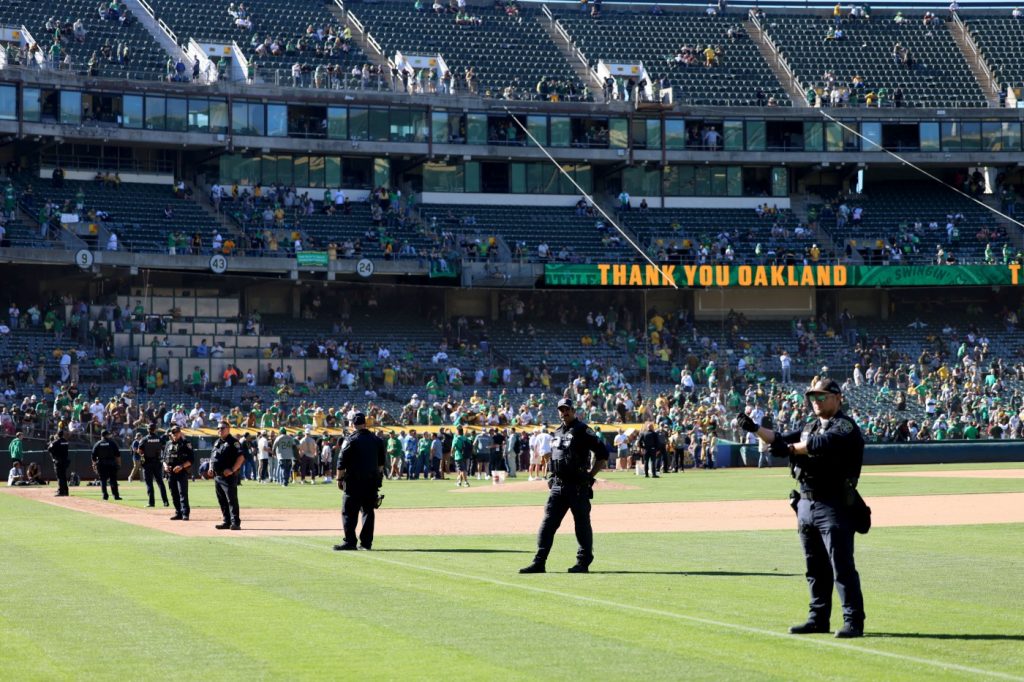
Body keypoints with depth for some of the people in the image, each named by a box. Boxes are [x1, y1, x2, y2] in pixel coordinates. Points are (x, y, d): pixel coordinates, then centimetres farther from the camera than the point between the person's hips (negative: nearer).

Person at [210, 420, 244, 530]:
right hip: (217, 476, 9)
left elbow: (241, 457, -16)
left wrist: (232, 470, -23)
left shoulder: (233, 442, -8)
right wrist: (211, 467, 13)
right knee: (222, 500, 11)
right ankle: (227, 521, 18)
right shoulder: (217, 442, 19)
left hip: (229, 476, -9)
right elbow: (212, 456, 30)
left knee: (232, 499, -11)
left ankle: (235, 522, -13)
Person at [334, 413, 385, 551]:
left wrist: (340, 479, -2)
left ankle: (350, 542, -8)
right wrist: (379, 475, 25)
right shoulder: (377, 440, 9)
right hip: (372, 481, 5)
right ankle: (366, 542, 9)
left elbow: (342, 463, -9)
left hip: (354, 482, -5)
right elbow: (381, 462, 17)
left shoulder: (350, 441, -9)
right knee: (368, 511, 11)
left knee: (349, 512, -2)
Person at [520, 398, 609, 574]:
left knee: (582, 523, 1)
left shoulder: (583, 431, -6)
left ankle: (584, 562, 7)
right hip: (558, 485, 7)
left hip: (578, 486, -7)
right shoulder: (557, 433, 17)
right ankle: (539, 562, 2)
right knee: (548, 523, 2)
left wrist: (590, 475, -11)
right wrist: (552, 477, 15)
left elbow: (603, 454, -9)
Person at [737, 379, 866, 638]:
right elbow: (781, 440, 12)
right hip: (806, 504, 8)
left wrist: (791, 448, -12)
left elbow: (822, 443, -23)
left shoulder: (845, 427, -7)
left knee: (842, 566, -9)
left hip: (834, 506, -8)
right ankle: (818, 618, 21)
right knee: (815, 567, 13)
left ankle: (854, 621, -8)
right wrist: (754, 428, -1)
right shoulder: (810, 428, 20)